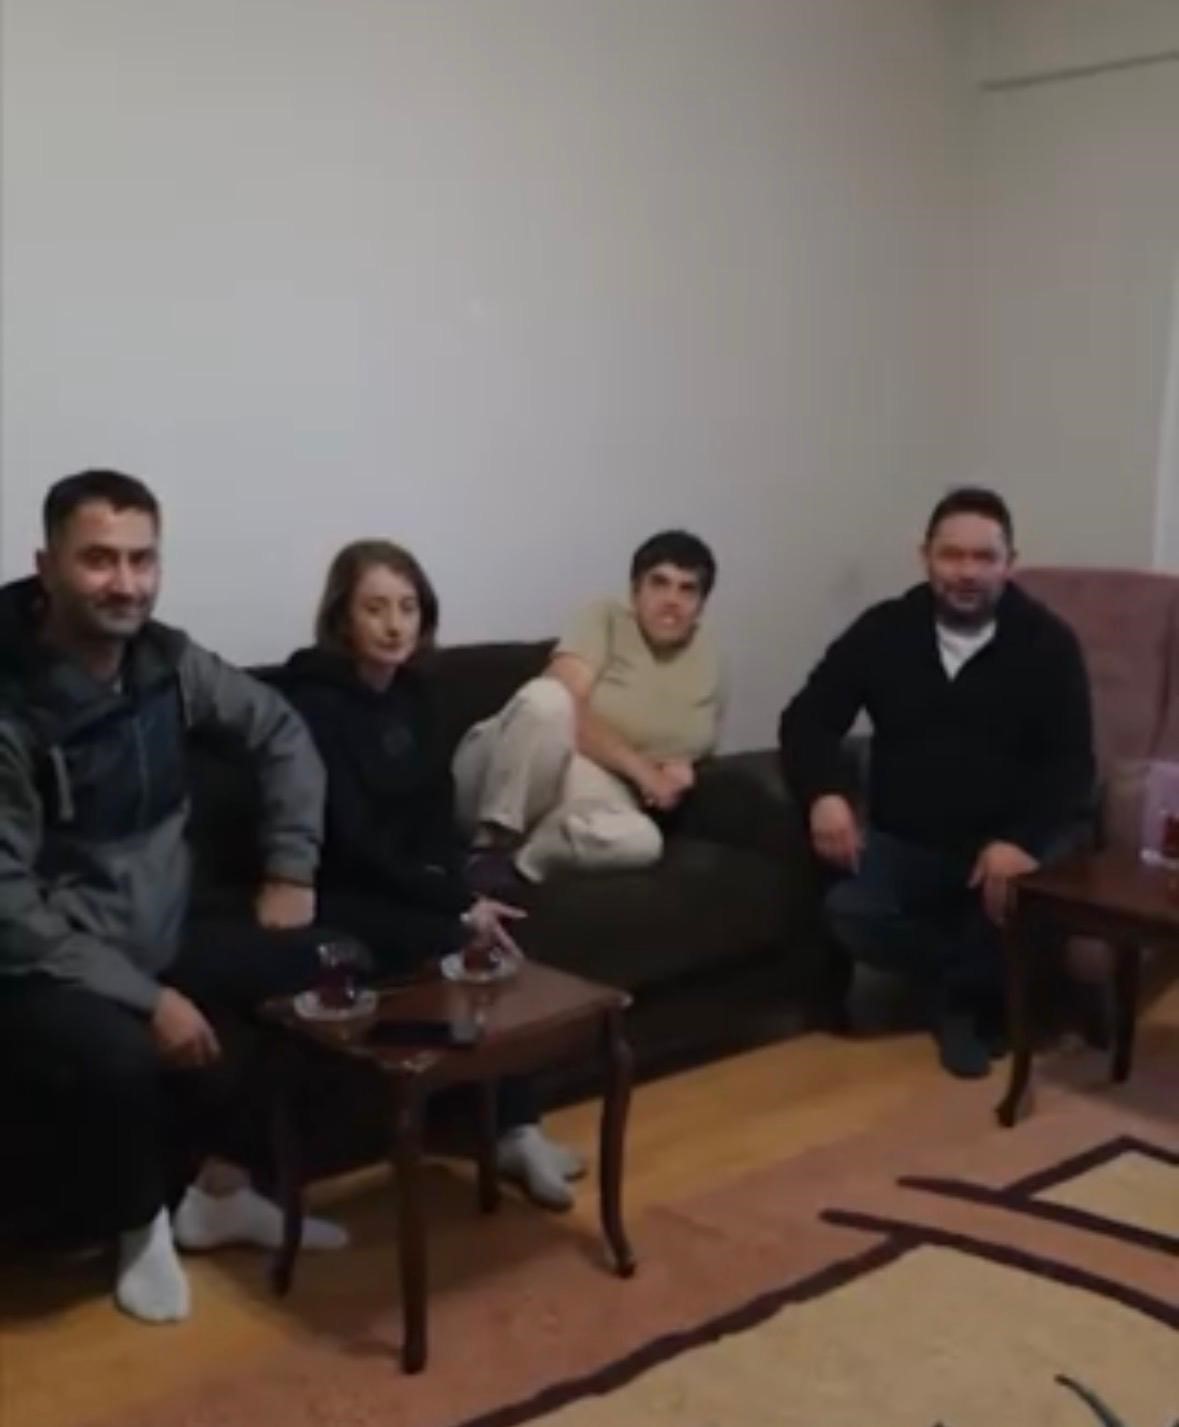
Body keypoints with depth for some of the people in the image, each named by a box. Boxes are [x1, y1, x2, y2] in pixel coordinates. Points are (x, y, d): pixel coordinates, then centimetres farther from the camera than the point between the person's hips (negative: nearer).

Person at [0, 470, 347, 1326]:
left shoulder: (167, 660, -4)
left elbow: (282, 734, 12)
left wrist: (292, 873, 4)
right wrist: (144, 998, -24)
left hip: (163, 940, 7)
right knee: (118, 1057, -36)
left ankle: (217, 1192, 10)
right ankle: (141, 1225, 0)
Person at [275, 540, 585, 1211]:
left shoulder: (415, 691, 6)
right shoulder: (315, 702, -16)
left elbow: (439, 810, 9)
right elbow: (351, 841, -21)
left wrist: (457, 886, -10)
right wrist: (457, 903, -21)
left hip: (405, 884, 6)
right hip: (336, 897, -6)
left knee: (497, 923, -21)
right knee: (461, 945, -26)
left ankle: (519, 1126, -15)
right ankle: (511, 1131, -12)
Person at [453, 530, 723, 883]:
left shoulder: (705, 658, 10)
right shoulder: (606, 617, -4)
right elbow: (567, 706, -19)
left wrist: (678, 771, -3)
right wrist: (643, 771, -21)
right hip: (506, 779, -3)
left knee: (642, 841, -35)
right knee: (547, 697, -38)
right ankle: (491, 846, -25)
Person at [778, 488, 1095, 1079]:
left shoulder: (1048, 642, -2)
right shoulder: (883, 631, 2)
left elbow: (1071, 764, -8)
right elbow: (807, 720, 2)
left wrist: (1022, 841, -27)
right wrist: (825, 793, -20)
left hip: (1012, 840, -1)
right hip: (906, 840, 2)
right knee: (850, 911, -28)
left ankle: (956, 990, -2)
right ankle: (978, 986, -3)